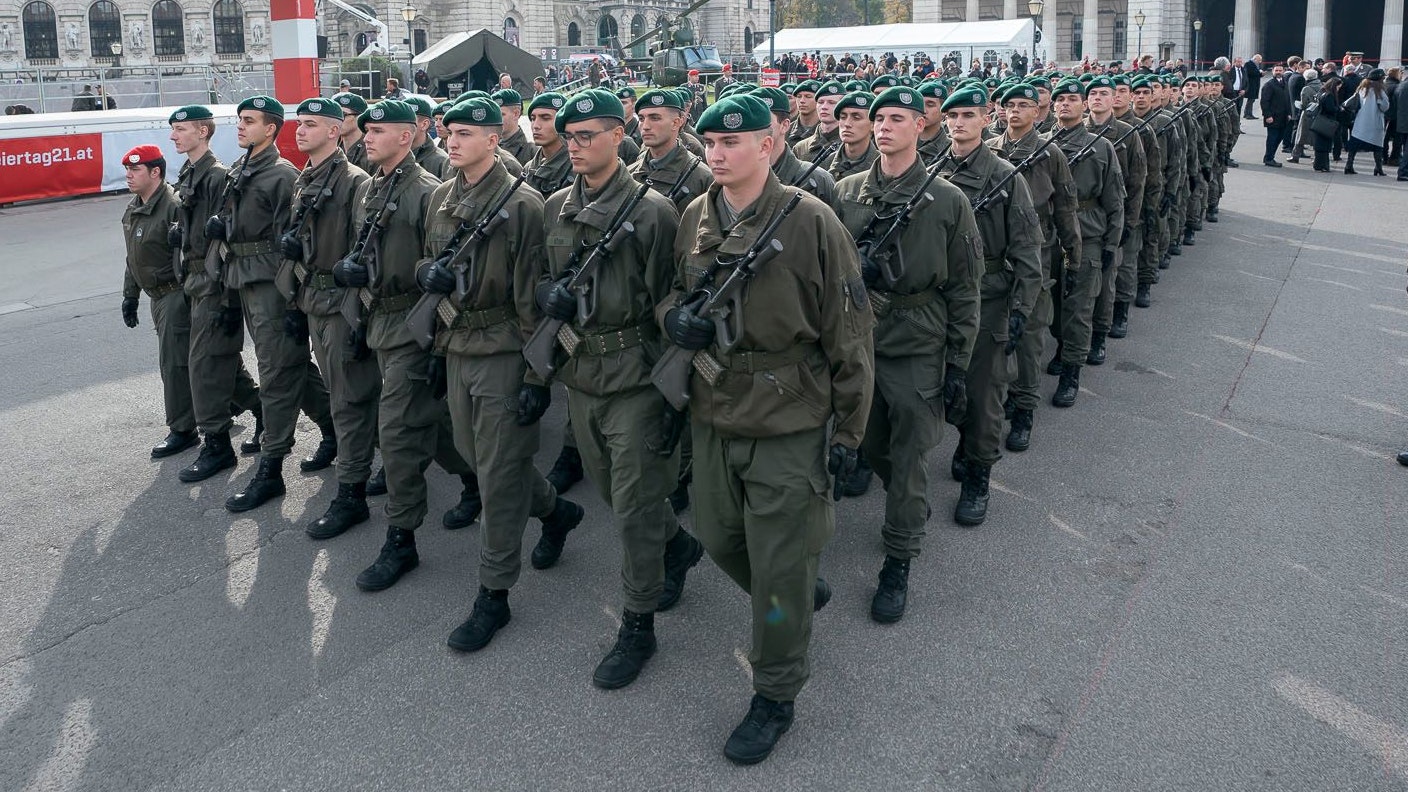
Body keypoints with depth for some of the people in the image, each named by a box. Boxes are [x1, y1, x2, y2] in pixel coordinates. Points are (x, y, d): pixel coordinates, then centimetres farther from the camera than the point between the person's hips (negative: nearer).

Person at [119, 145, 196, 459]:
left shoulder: (173, 207, -19)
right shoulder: (132, 210, 13)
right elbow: (133, 259, 22)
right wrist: (130, 295, 22)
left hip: (177, 294, -9)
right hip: (157, 296, 10)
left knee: (174, 362, -6)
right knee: (190, 358, 16)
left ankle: (182, 430, 3)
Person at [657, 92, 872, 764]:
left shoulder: (810, 221, -13)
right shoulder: (693, 219, 4)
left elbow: (848, 332, -8)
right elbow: (671, 291, 18)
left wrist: (848, 427, -7)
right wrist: (674, 315, -8)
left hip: (789, 424, -6)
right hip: (713, 414, 6)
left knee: (779, 564, 3)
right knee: (719, 538, 19)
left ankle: (775, 695, 23)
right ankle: (802, 594, 49)